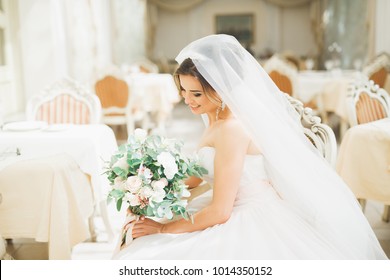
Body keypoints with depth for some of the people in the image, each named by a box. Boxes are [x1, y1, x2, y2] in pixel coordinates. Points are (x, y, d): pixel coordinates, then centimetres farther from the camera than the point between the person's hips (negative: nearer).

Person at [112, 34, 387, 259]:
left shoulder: (232, 128, -23)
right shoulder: (217, 117, 5)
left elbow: (219, 212, -21)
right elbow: (195, 176, 14)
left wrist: (163, 229, -10)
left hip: (255, 227, -9)